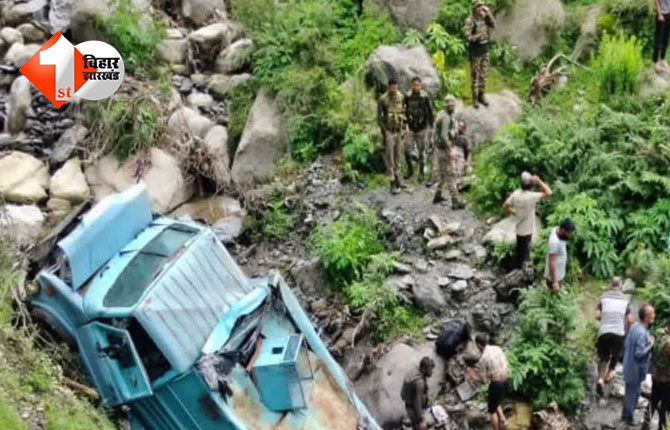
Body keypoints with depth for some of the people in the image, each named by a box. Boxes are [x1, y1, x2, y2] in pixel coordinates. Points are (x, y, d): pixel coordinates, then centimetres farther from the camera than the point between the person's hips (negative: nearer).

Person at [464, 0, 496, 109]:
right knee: (475, 75, 2)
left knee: (483, 74, 15)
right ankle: (475, 98, 11)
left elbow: (493, 25, -5)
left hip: (485, 47, 6)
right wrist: (479, 36, -31)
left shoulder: (484, 16, 1)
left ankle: (481, 95, 27)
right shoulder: (470, 21, -18)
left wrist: (489, 14, -14)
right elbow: (468, 37, -20)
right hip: (475, 49, -6)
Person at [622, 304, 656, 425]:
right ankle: (628, 418, 24)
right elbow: (639, 353, -29)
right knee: (633, 393, 9)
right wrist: (650, 345, -19)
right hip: (636, 369, -9)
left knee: (629, 392, 24)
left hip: (629, 365, 9)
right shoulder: (642, 333, -30)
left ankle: (625, 414, 39)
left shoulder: (635, 326, -1)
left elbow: (626, 345, 8)